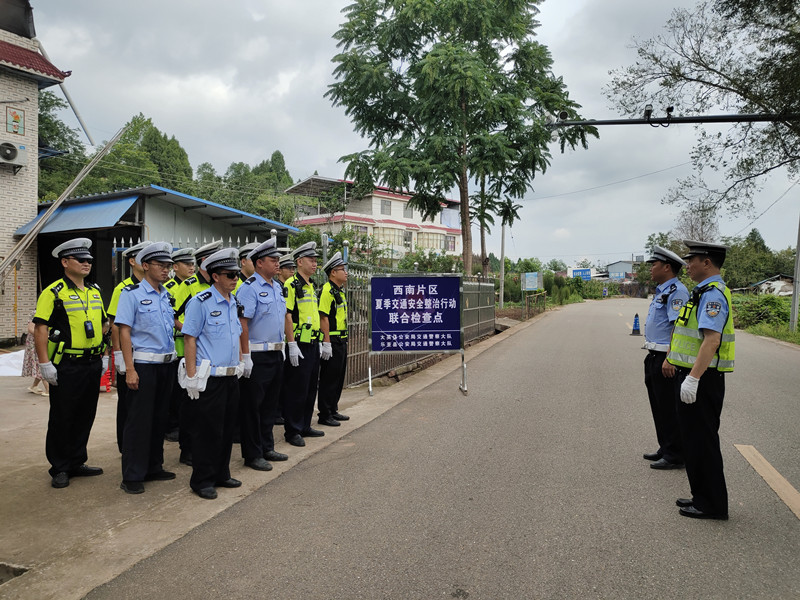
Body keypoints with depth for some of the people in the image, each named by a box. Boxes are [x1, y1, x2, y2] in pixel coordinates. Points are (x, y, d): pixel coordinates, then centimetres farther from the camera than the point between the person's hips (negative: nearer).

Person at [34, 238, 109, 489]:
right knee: (62, 419, 4)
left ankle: (77, 463, 26)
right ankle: (59, 469, 17)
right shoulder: (54, 292, -9)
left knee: (85, 417, 13)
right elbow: (40, 328, -13)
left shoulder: (94, 292, 12)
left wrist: (104, 355, 14)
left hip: (93, 365, 6)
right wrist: (45, 364, -16)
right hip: (66, 367, -6)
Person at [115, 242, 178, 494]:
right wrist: (130, 369, -18)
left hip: (166, 364, 7)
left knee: (160, 418, 13)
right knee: (139, 420, -1)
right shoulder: (132, 293, -7)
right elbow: (124, 331, -12)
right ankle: (132, 476, 9)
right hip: (143, 364, -7)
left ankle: (153, 468, 26)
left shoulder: (167, 295, 12)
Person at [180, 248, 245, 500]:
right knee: (207, 430, 1)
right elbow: (189, 338, -13)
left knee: (227, 428, 15)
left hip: (232, 376, 7)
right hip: (209, 378, -7)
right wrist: (191, 376, -16)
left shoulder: (234, 302, 12)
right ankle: (201, 481, 15)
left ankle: (221, 474, 28)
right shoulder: (201, 302, -10)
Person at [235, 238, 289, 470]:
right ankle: (252, 455, 12)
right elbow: (242, 323, -17)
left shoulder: (277, 287, 13)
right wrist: (245, 356, -20)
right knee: (252, 405, 2)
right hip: (257, 356, -8)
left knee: (270, 403, 16)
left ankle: (266, 448, 29)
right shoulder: (249, 288, -13)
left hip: (276, 354, 9)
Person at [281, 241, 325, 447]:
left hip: (313, 345, 9)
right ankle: (292, 431, 8)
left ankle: (304, 426, 25)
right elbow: (286, 316, -17)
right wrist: (292, 344, -21)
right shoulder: (291, 284, -11)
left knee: (310, 388, 14)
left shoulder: (311, 286, 16)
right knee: (296, 389, -2)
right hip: (299, 345, -9)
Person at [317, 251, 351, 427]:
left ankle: (333, 410, 25)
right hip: (332, 341, -10)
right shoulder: (327, 290, -14)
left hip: (341, 341, 10)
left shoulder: (340, 291, 17)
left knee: (338, 377, 15)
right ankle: (324, 415, 5)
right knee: (329, 378, -3)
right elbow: (323, 317, -20)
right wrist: (326, 343, -23)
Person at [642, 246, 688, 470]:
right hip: (654, 357, 11)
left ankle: (675, 456, 8)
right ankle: (665, 449, 29)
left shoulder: (676, 292, -16)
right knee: (659, 407, 18)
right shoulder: (661, 290, 16)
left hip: (666, 360, -10)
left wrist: (670, 359, -28)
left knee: (670, 409, -2)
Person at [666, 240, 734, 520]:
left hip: (702, 380, -11)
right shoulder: (707, 292, 15)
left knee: (702, 441, -1)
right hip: (695, 376, 11)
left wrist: (693, 378, -30)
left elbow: (712, 340, -27)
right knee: (694, 439, 17)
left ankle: (712, 504, 11)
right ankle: (703, 496, 29)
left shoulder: (713, 294, -18)